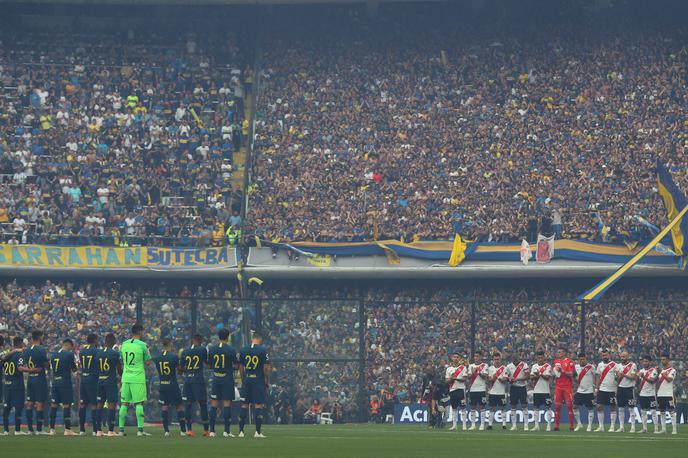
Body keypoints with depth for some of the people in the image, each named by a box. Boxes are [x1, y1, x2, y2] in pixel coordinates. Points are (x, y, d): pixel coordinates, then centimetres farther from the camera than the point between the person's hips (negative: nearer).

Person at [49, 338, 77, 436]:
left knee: (54, 405, 7)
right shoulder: (69, 355, -8)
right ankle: (67, 429, -6)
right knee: (67, 405, -4)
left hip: (55, 382, 6)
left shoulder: (53, 355, 10)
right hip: (65, 383, -6)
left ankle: (52, 429, 8)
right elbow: (74, 369, -1)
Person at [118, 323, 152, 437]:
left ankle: (121, 429, 6)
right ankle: (140, 429, -7)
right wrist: (148, 351, 15)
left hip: (125, 378, 4)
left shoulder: (124, 344, 7)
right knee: (139, 403, -2)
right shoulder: (142, 345, -8)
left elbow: (121, 360, 14)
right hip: (138, 378, -4)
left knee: (124, 403, 7)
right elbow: (148, 361, -2)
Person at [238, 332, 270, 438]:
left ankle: (241, 431, 9)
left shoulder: (243, 350, 5)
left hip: (247, 380, 3)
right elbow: (266, 367, -8)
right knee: (259, 405, -2)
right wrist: (267, 381, 3)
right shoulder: (262, 350, -6)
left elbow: (240, 367, 10)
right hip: (259, 381, -3)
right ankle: (258, 431, -6)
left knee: (244, 405, 9)